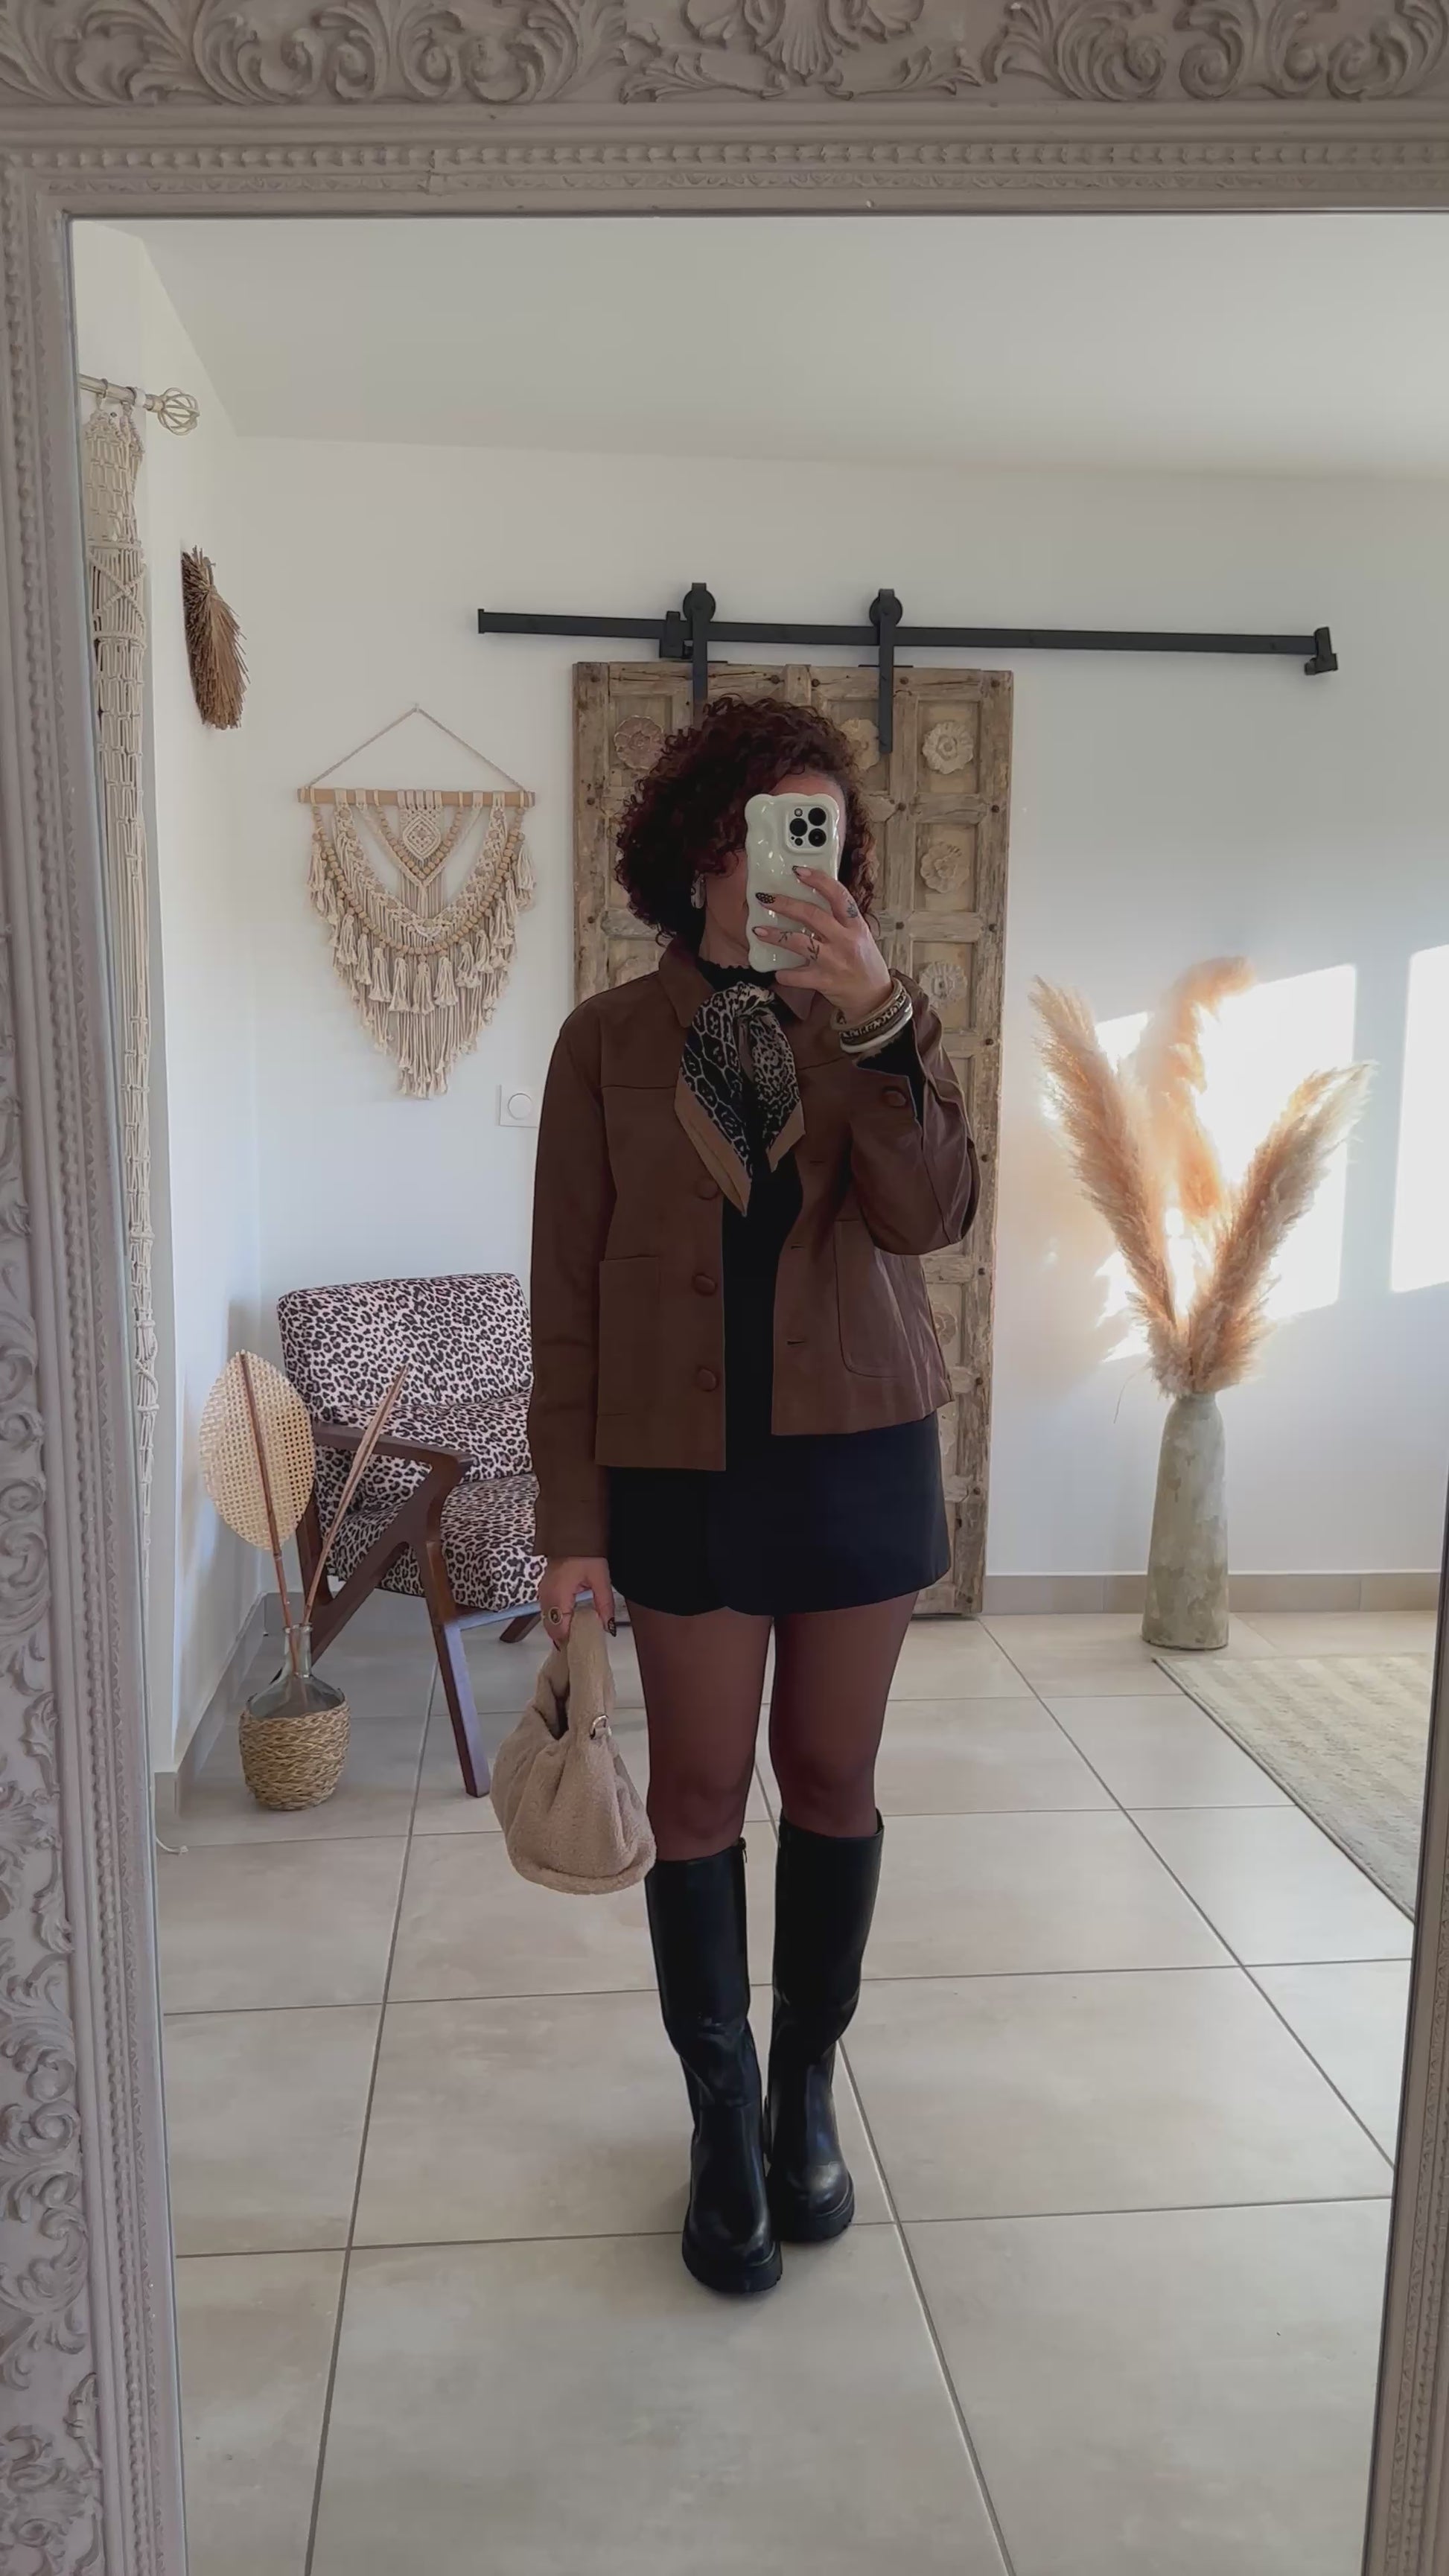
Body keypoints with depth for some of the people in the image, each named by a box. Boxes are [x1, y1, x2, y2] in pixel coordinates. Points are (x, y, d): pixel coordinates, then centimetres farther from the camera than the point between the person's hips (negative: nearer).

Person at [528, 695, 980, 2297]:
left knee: (832, 1778, 11)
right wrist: (572, 1520, -5)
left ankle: (808, 2085, 32)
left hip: (860, 1453, 1)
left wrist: (876, 1013, -28)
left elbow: (927, 1217, -14)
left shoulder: (872, 1024, 2)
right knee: (699, 1792, 6)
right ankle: (725, 2119, 25)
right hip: (682, 1463, -1)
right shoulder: (609, 1041, -1)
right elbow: (568, 1294, -2)